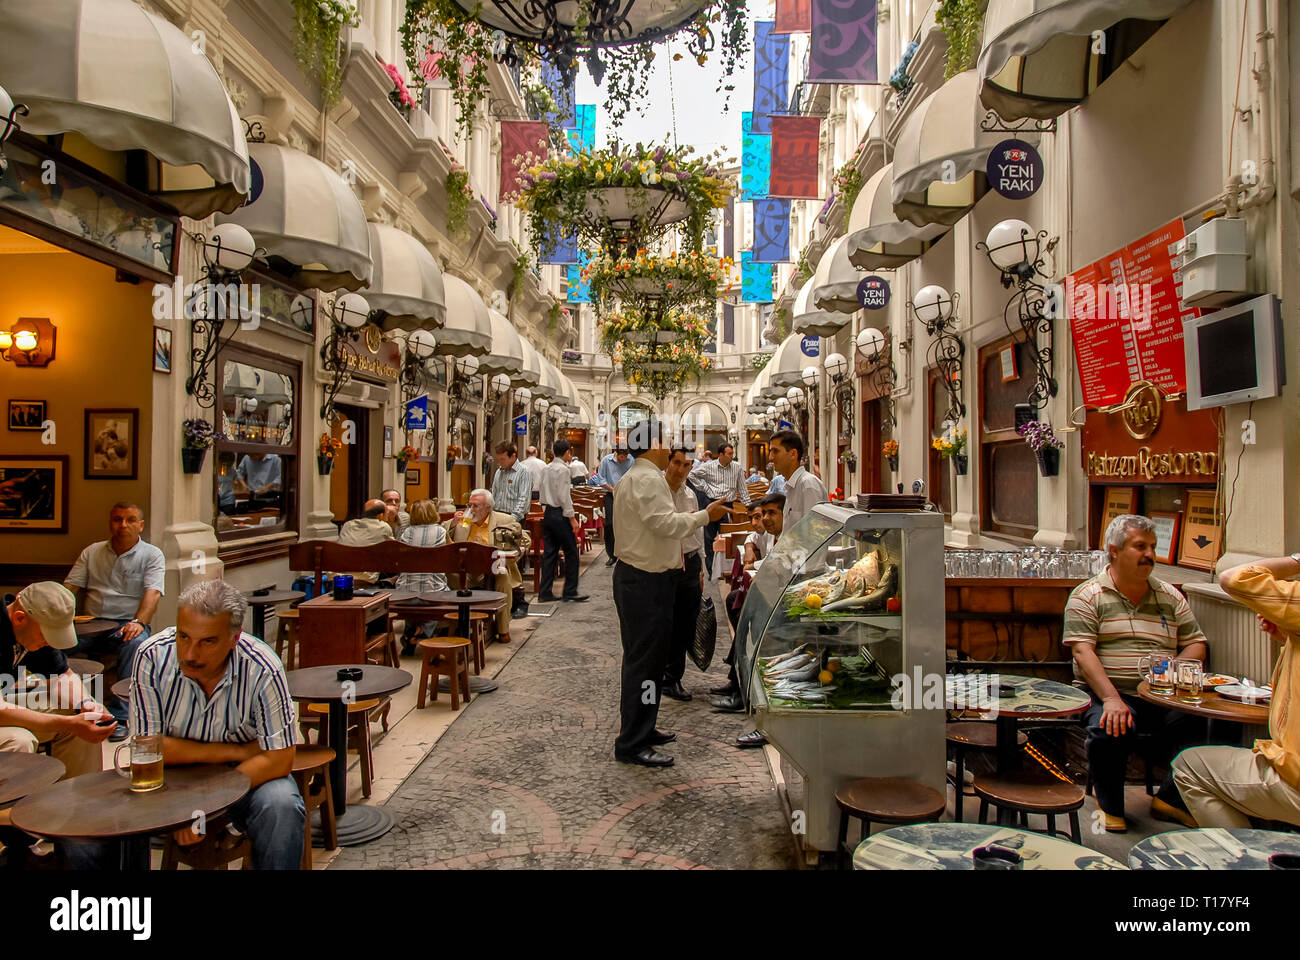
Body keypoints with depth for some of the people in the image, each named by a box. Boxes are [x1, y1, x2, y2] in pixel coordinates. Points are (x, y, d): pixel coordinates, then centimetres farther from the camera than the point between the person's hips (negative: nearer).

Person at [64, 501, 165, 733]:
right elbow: (70, 587, 12)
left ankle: (119, 716, -34)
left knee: (135, 643, -37)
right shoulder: (92, 552, 18)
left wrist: (138, 622, -26)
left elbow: (153, 593, -8)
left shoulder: (152, 555, 6)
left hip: (127, 625, -3)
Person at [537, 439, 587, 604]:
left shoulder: (546, 469, 12)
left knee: (549, 553, 9)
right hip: (560, 514, -8)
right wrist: (572, 518, -13)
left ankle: (545, 593, 10)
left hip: (548, 514, 8)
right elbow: (564, 496, -17)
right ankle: (570, 591, 6)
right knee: (571, 553, 2)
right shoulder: (563, 469, -13)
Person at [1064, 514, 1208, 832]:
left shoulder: (1170, 597, 16)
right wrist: (1111, 698, -23)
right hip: (1106, 692, -4)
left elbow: (1196, 645, 16)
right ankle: (1110, 804, -2)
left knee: (1194, 722, -26)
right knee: (1108, 731, -33)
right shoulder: (1087, 596, 1)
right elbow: (1082, 652, -9)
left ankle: (1170, 798, 2)